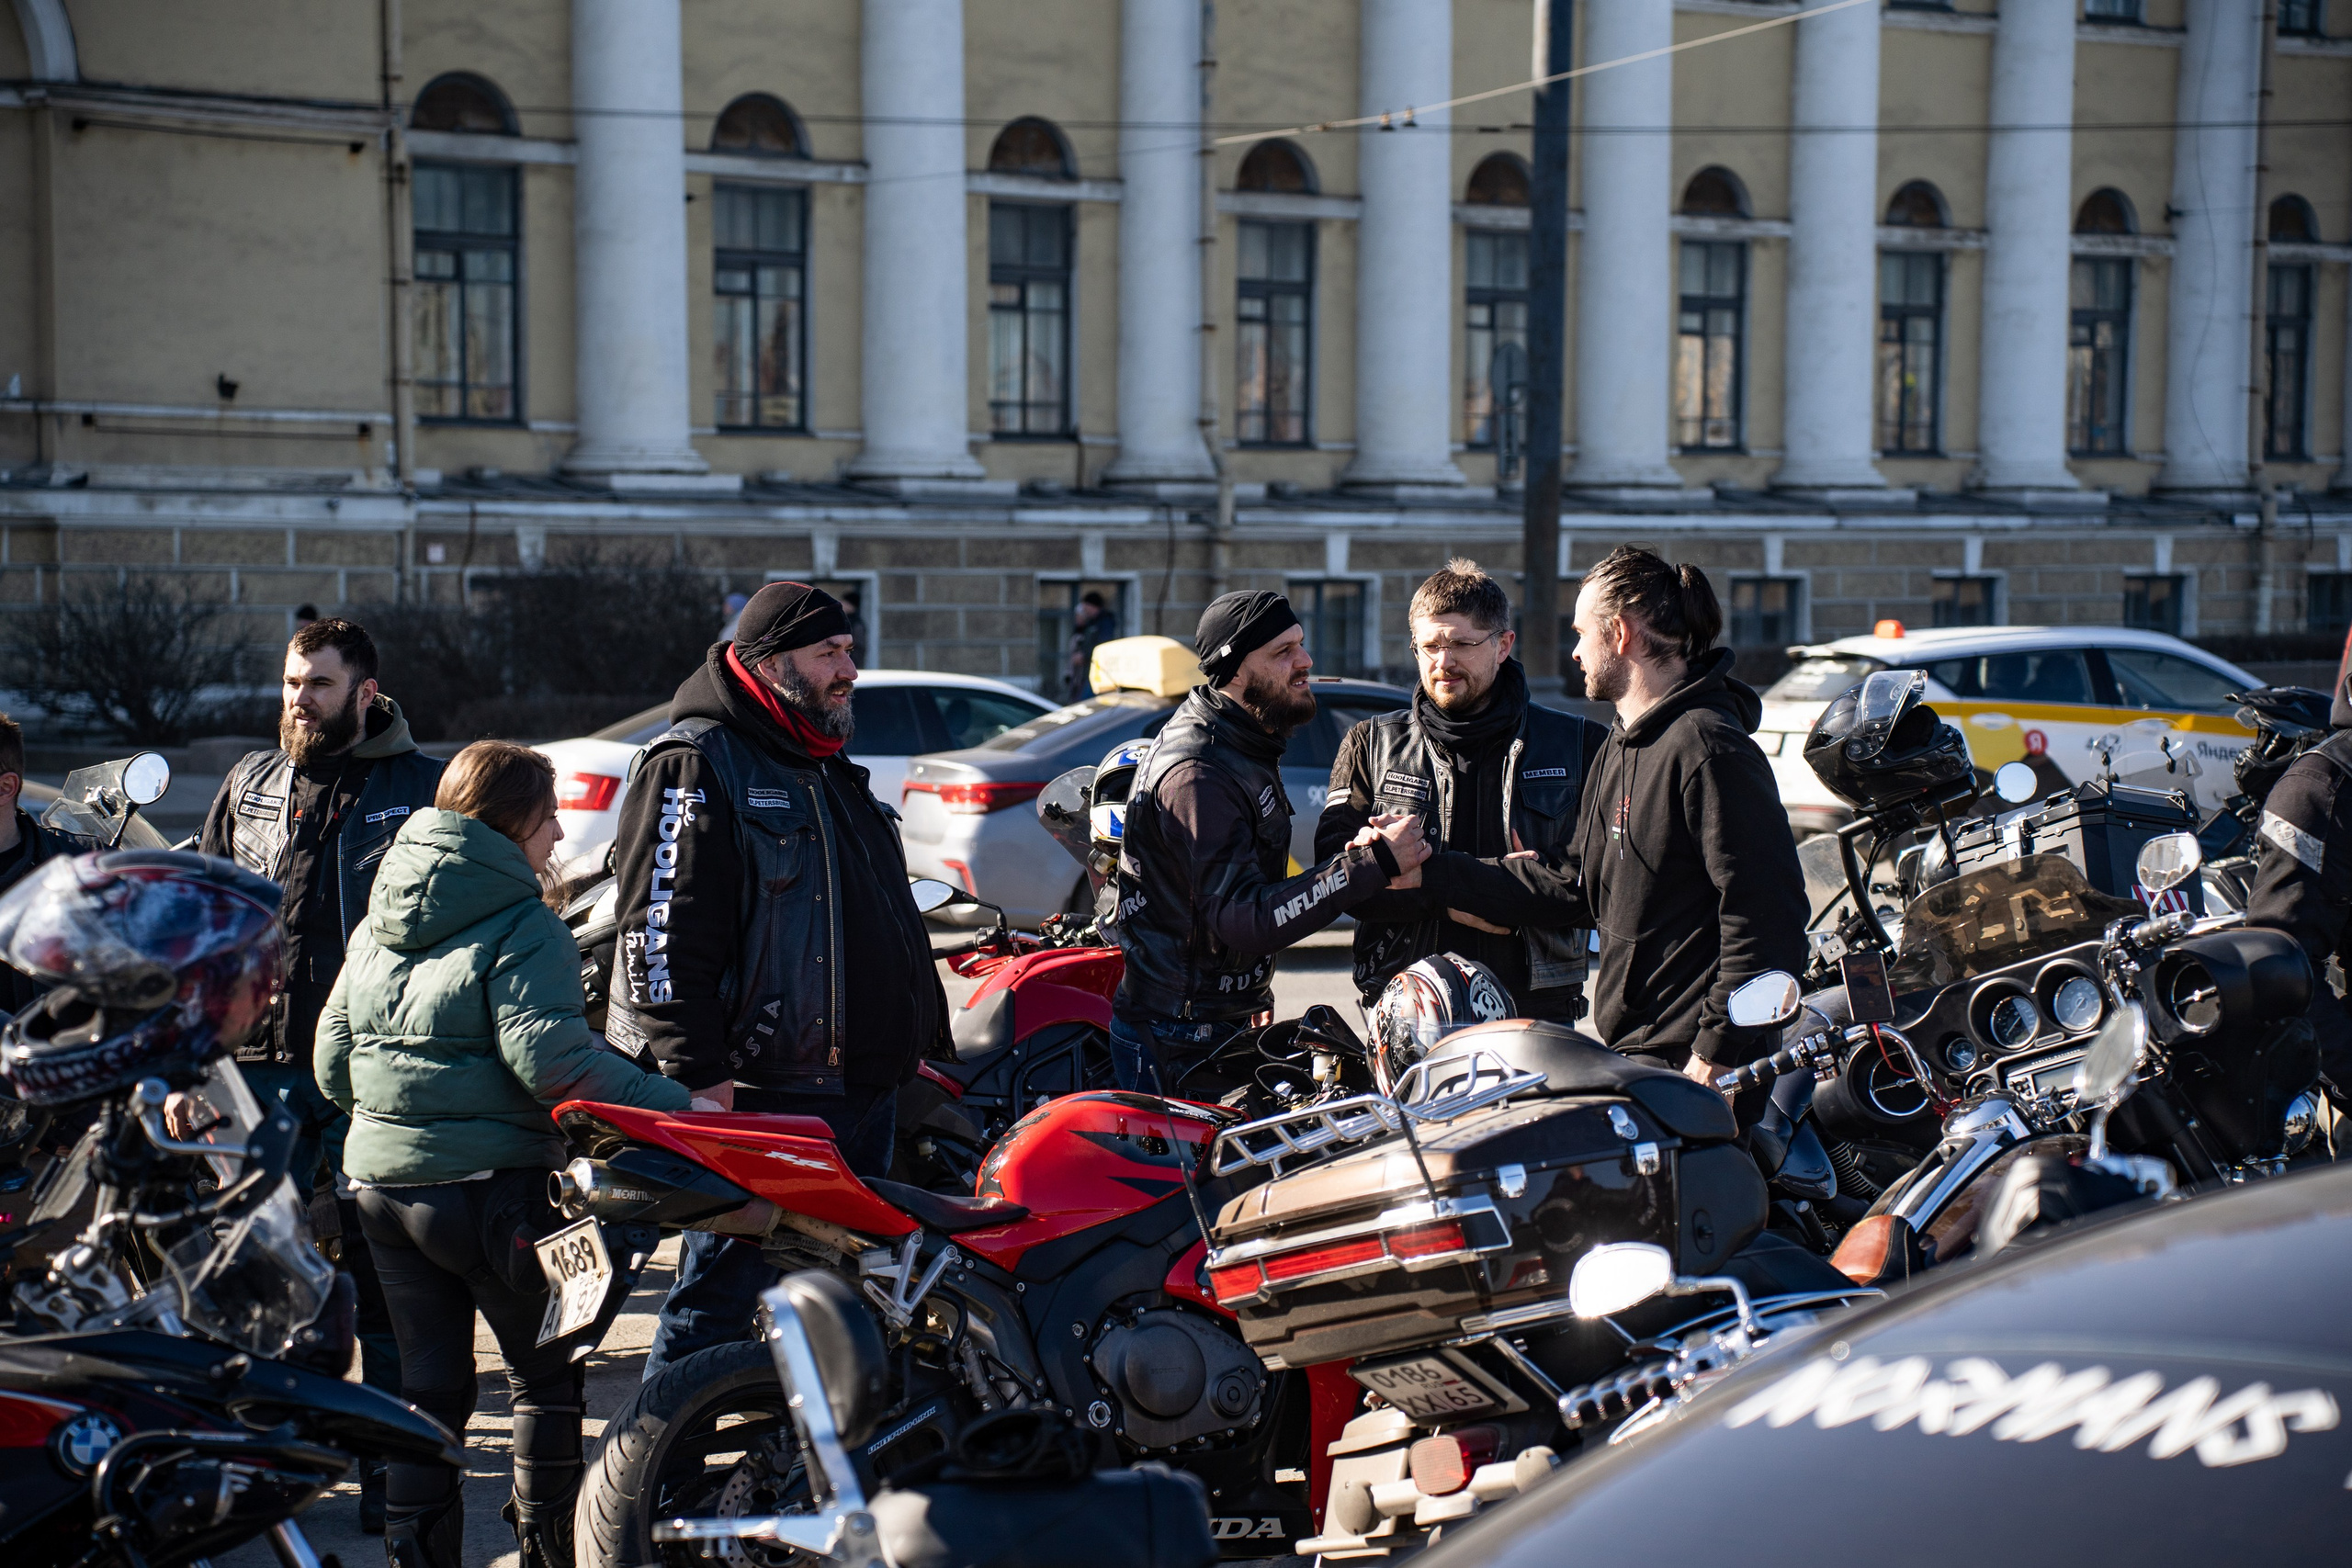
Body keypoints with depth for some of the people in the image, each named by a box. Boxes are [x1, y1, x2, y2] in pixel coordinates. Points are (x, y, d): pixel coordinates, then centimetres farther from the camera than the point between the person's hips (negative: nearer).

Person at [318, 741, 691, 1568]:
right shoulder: (522, 927, -12)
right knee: (547, 1373, 8)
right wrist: (673, 1106, -23)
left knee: (429, 1378, 13)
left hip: (380, 1179, 7)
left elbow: (332, 1060, 14)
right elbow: (551, 1059, -24)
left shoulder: (378, 924, 11)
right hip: (486, 1185, -7)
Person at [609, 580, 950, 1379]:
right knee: (717, 1301, -7)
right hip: (756, 1099, -9)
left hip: (863, 1095, 9)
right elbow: (664, 929, -17)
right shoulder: (698, 764, -9)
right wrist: (695, 1073, -22)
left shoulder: (833, 771, 20)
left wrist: (922, 1042, 26)